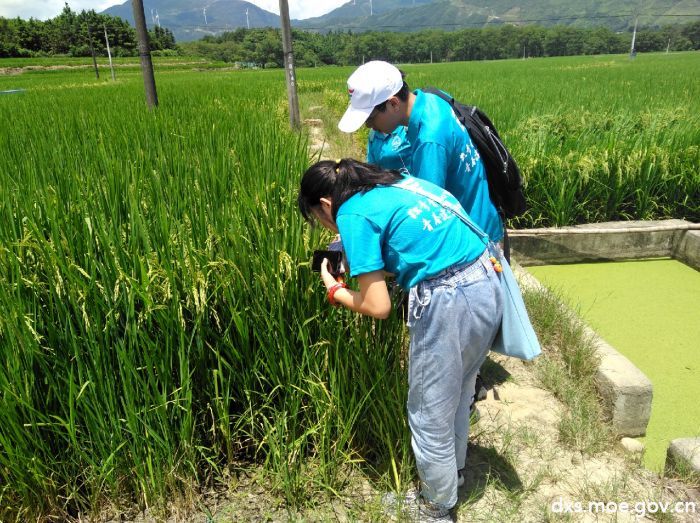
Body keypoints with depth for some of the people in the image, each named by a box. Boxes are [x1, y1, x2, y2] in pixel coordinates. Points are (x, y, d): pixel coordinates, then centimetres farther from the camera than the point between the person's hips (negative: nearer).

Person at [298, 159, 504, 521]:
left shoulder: (353, 214, -7)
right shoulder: (397, 182, 16)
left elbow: (378, 307, -9)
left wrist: (335, 291, 10)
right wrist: (363, 264, 24)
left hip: (448, 304, -9)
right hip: (487, 286, 9)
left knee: (430, 416, 14)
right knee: (459, 393, 29)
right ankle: (454, 467, 53)